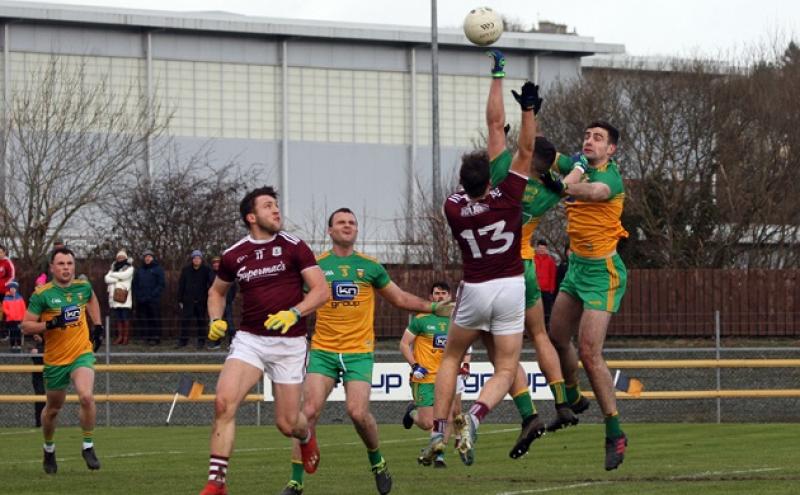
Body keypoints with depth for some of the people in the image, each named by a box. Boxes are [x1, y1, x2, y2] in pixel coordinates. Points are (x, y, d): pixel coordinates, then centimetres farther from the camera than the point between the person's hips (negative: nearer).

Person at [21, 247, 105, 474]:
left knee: (86, 396, -25)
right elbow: (26, 326, -11)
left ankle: (88, 447, -7)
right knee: (53, 409, 13)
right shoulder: (41, 295, -11)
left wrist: (98, 326, 18)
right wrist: (51, 324, -25)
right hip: (55, 360, -1)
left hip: (82, 355, 1)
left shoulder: (83, 287, 0)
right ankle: (49, 449, 40)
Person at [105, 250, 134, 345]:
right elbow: (107, 279, 4)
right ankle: (120, 336, 8)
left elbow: (124, 275, -13)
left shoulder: (129, 268, 5)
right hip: (114, 296, 4)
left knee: (125, 318, -7)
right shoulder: (113, 268, 18)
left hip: (124, 297, -4)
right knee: (117, 318, 4)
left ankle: (126, 337, -5)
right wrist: (117, 279, -9)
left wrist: (113, 275, 0)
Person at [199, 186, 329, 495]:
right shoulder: (234, 256, 5)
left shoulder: (293, 247, -2)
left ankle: (306, 436, 43)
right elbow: (217, 291, 23)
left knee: (287, 424, 2)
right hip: (249, 339, 1)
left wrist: (293, 313, -21)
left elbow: (321, 290, -5)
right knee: (224, 402, -22)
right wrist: (216, 321, 5)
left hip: (289, 342, -1)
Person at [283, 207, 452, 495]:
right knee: (310, 411, -12)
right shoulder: (316, 265, 4)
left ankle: (377, 460, 16)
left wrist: (434, 307, 10)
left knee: (358, 412, -14)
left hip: (359, 352, 0)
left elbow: (400, 299, 19)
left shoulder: (370, 267, 8)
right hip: (323, 351, 0)